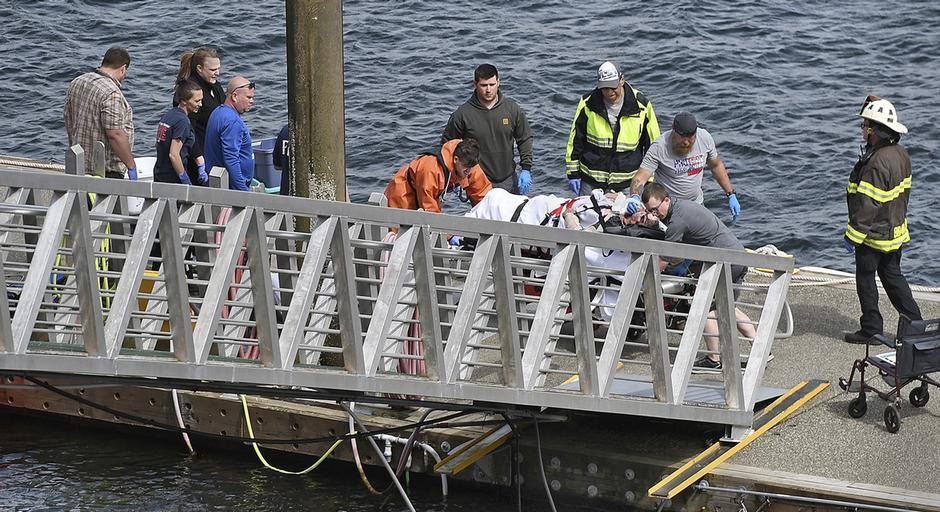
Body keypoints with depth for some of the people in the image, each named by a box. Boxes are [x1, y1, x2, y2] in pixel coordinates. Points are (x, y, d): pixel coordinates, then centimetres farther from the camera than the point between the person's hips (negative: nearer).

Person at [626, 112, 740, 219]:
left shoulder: (705, 138, -9)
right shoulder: (658, 148, -23)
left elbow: (716, 166, 8)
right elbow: (640, 177, -27)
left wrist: (731, 195, 8)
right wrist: (635, 197, -48)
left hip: (696, 203, 4)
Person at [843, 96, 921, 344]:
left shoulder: (877, 164, -28)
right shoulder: (901, 154, 3)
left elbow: (868, 204, -26)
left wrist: (853, 235, -19)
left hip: (875, 234, -9)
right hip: (896, 231, 9)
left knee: (865, 279, 5)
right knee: (892, 276, 18)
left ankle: (871, 330, 12)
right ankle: (916, 325, 20)